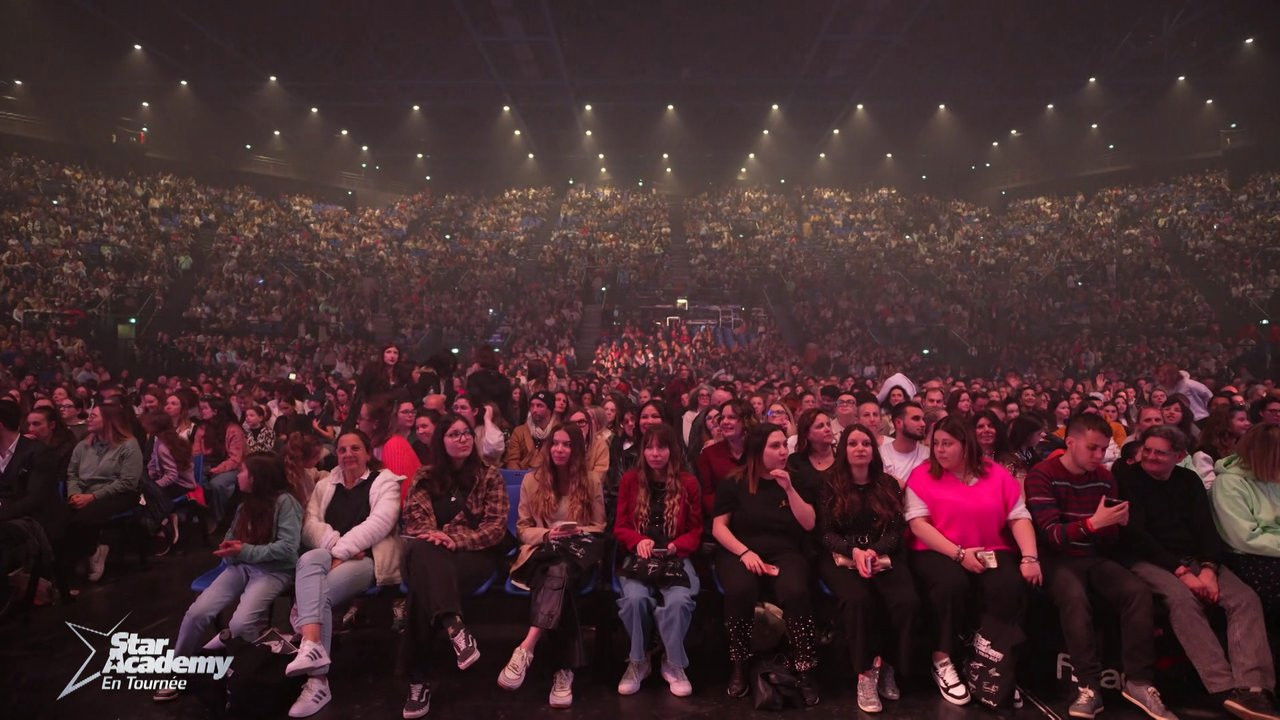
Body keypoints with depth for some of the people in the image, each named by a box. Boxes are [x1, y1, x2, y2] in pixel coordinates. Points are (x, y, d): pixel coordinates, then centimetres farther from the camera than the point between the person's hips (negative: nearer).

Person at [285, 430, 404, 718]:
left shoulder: (385, 481, 8)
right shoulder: (325, 485, 23)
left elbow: (379, 522, -10)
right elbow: (310, 524, 7)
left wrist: (343, 551, -19)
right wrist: (337, 546, -13)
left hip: (369, 558, -3)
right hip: (328, 555, 4)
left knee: (317, 591, -30)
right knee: (309, 560, -34)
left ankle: (317, 679, -30)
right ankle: (311, 646, -49)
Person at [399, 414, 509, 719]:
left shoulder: (489, 475, 8)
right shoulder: (425, 476, 15)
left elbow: (497, 526, -2)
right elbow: (414, 520, 4)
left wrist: (456, 540, -19)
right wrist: (433, 534, -20)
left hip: (475, 553, -1)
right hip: (432, 554, 2)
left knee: (425, 583, -34)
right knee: (424, 551, -38)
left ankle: (419, 677, -32)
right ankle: (454, 627, -49)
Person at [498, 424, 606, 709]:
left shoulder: (591, 484, 10)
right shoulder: (532, 480, 10)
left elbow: (599, 529, 10)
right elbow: (523, 529, 9)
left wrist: (577, 532, -12)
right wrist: (547, 534, -11)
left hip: (577, 554, 0)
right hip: (542, 552, 0)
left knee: (560, 571, -38)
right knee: (559, 577, -36)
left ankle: (525, 650, -48)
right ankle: (564, 669, -43)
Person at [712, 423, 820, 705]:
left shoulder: (796, 481, 10)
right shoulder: (733, 483, 4)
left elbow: (809, 524, 0)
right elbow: (718, 527, 0)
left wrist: (789, 488, -11)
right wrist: (744, 552, -16)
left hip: (785, 552, 1)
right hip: (740, 551, -1)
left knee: (796, 593, -33)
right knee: (739, 591, -35)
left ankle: (804, 671, -14)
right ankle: (739, 667, -11)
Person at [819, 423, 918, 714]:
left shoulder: (888, 484, 10)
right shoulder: (830, 484, 4)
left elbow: (896, 530, 5)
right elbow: (826, 532, 0)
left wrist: (874, 551, -15)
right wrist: (855, 551, -18)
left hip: (884, 555, 2)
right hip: (841, 557, -2)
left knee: (908, 602, -27)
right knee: (858, 600, -34)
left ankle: (886, 666, -6)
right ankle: (865, 673, -19)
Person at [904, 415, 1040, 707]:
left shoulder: (997, 474, 7)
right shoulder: (922, 475, -1)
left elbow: (1020, 517, 2)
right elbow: (917, 523, -8)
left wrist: (1030, 557, -13)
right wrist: (959, 553, -16)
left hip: (991, 552, 3)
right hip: (938, 552, -2)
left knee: (1011, 586, -27)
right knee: (952, 583, -34)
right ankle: (943, 661, -14)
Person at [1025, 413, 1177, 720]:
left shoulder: (1104, 477, 9)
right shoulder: (1042, 475, -8)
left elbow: (1109, 545, 12)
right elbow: (1051, 535, -17)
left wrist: (1116, 524, -11)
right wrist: (1092, 523, -32)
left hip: (1096, 558, 5)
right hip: (1059, 559, -5)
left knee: (1139, 591, -23)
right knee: (1074, 597, -35)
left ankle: (1138, 681, -15)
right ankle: (1090, 685, -27)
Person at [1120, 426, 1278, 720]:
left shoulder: (1189, 480, 14)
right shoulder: (1130, 481, -2)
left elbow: (1206, 527, 6)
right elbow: (1135, 535, -9)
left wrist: (1209, 569, -13)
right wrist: (1181, 571, -18)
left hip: (1195, 558, 5)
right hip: (1149, 561, -5)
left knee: (1246, 598, -21)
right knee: (1182, 598, -34)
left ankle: (1254, 688, -30)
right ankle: (1228, 690, -35)